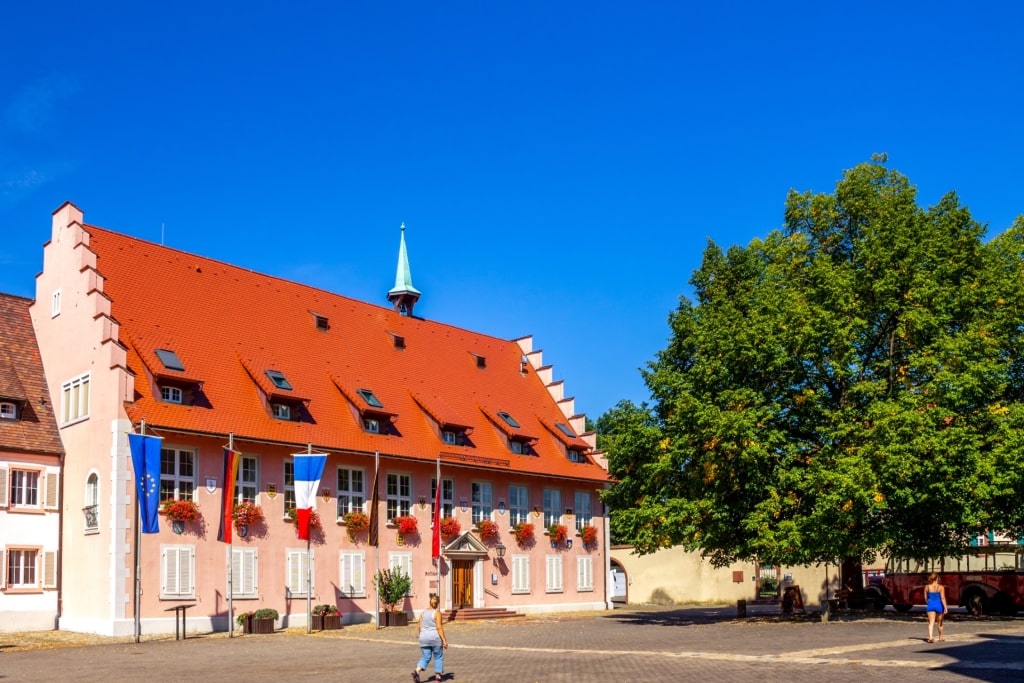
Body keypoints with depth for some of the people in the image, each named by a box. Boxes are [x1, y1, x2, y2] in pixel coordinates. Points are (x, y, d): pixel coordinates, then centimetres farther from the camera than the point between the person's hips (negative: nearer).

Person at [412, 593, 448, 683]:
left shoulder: (423, 612, 6)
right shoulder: (437, 613, -10)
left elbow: (420, 627, 7)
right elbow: (439, 627, -16)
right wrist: (444, 640, -14)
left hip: (425, 638, 4)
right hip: (435, 638, -4)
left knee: (426, 657, 9)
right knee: (438, 657, 11)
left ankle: (417, 671, -13)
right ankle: (438, 676, 13)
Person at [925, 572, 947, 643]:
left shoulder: (927, 587, 0)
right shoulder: (941, 587, -7)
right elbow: (943, 598, -13)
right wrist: (945, 608, -12)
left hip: (930, 605, 1)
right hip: (939, 605, -1)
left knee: (931, 622, -4)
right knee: (940, 622, 18)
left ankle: (930, 637, -24)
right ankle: (941, 637, 34)